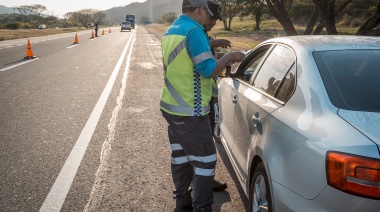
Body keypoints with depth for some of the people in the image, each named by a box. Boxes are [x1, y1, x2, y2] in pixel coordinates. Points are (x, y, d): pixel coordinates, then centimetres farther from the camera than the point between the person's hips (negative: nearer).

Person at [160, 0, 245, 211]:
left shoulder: (170, 31, 12)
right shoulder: (194, 31, -17)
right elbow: (208, 70, -20)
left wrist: (210, 44, 25)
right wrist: (229, 56, -5)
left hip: (171, 106, 9)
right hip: (190, 112, -9)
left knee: (180, 157, 16)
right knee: (205, 161, 1)